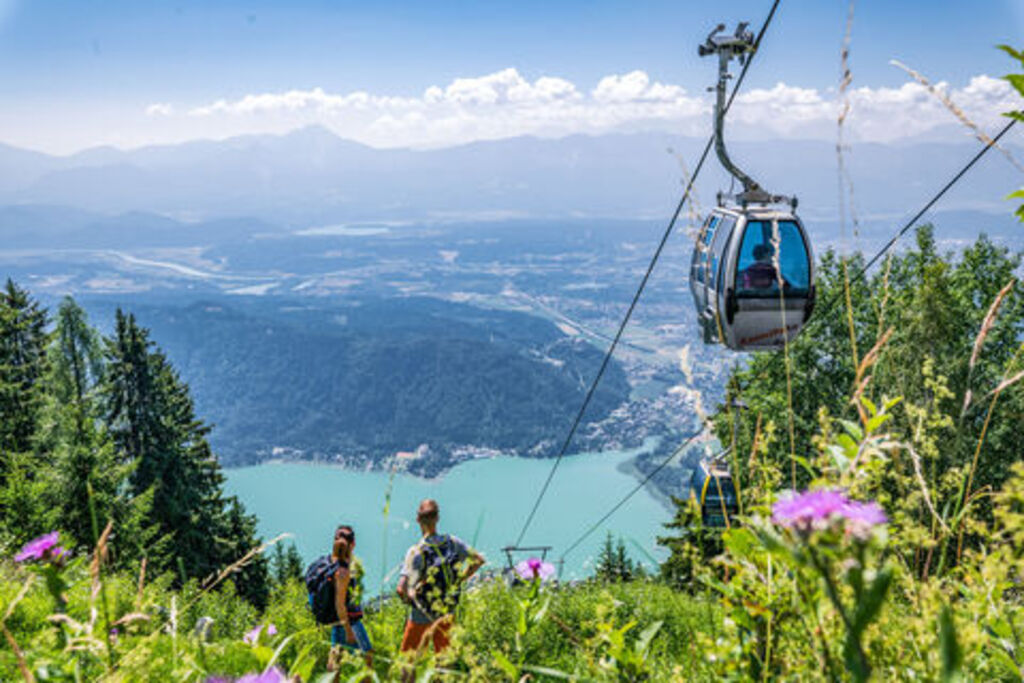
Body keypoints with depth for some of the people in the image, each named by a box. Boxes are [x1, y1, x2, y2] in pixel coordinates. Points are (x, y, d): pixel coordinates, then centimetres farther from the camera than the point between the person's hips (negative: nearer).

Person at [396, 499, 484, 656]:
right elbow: (479, 560, 1)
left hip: (422, 617, -4)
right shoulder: (452, 542, -11)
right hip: (448, 613, 4)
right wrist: (459, 580, 7)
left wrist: (408, 597, -9)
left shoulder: (416, 552, -24)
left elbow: (401, 589, -31)